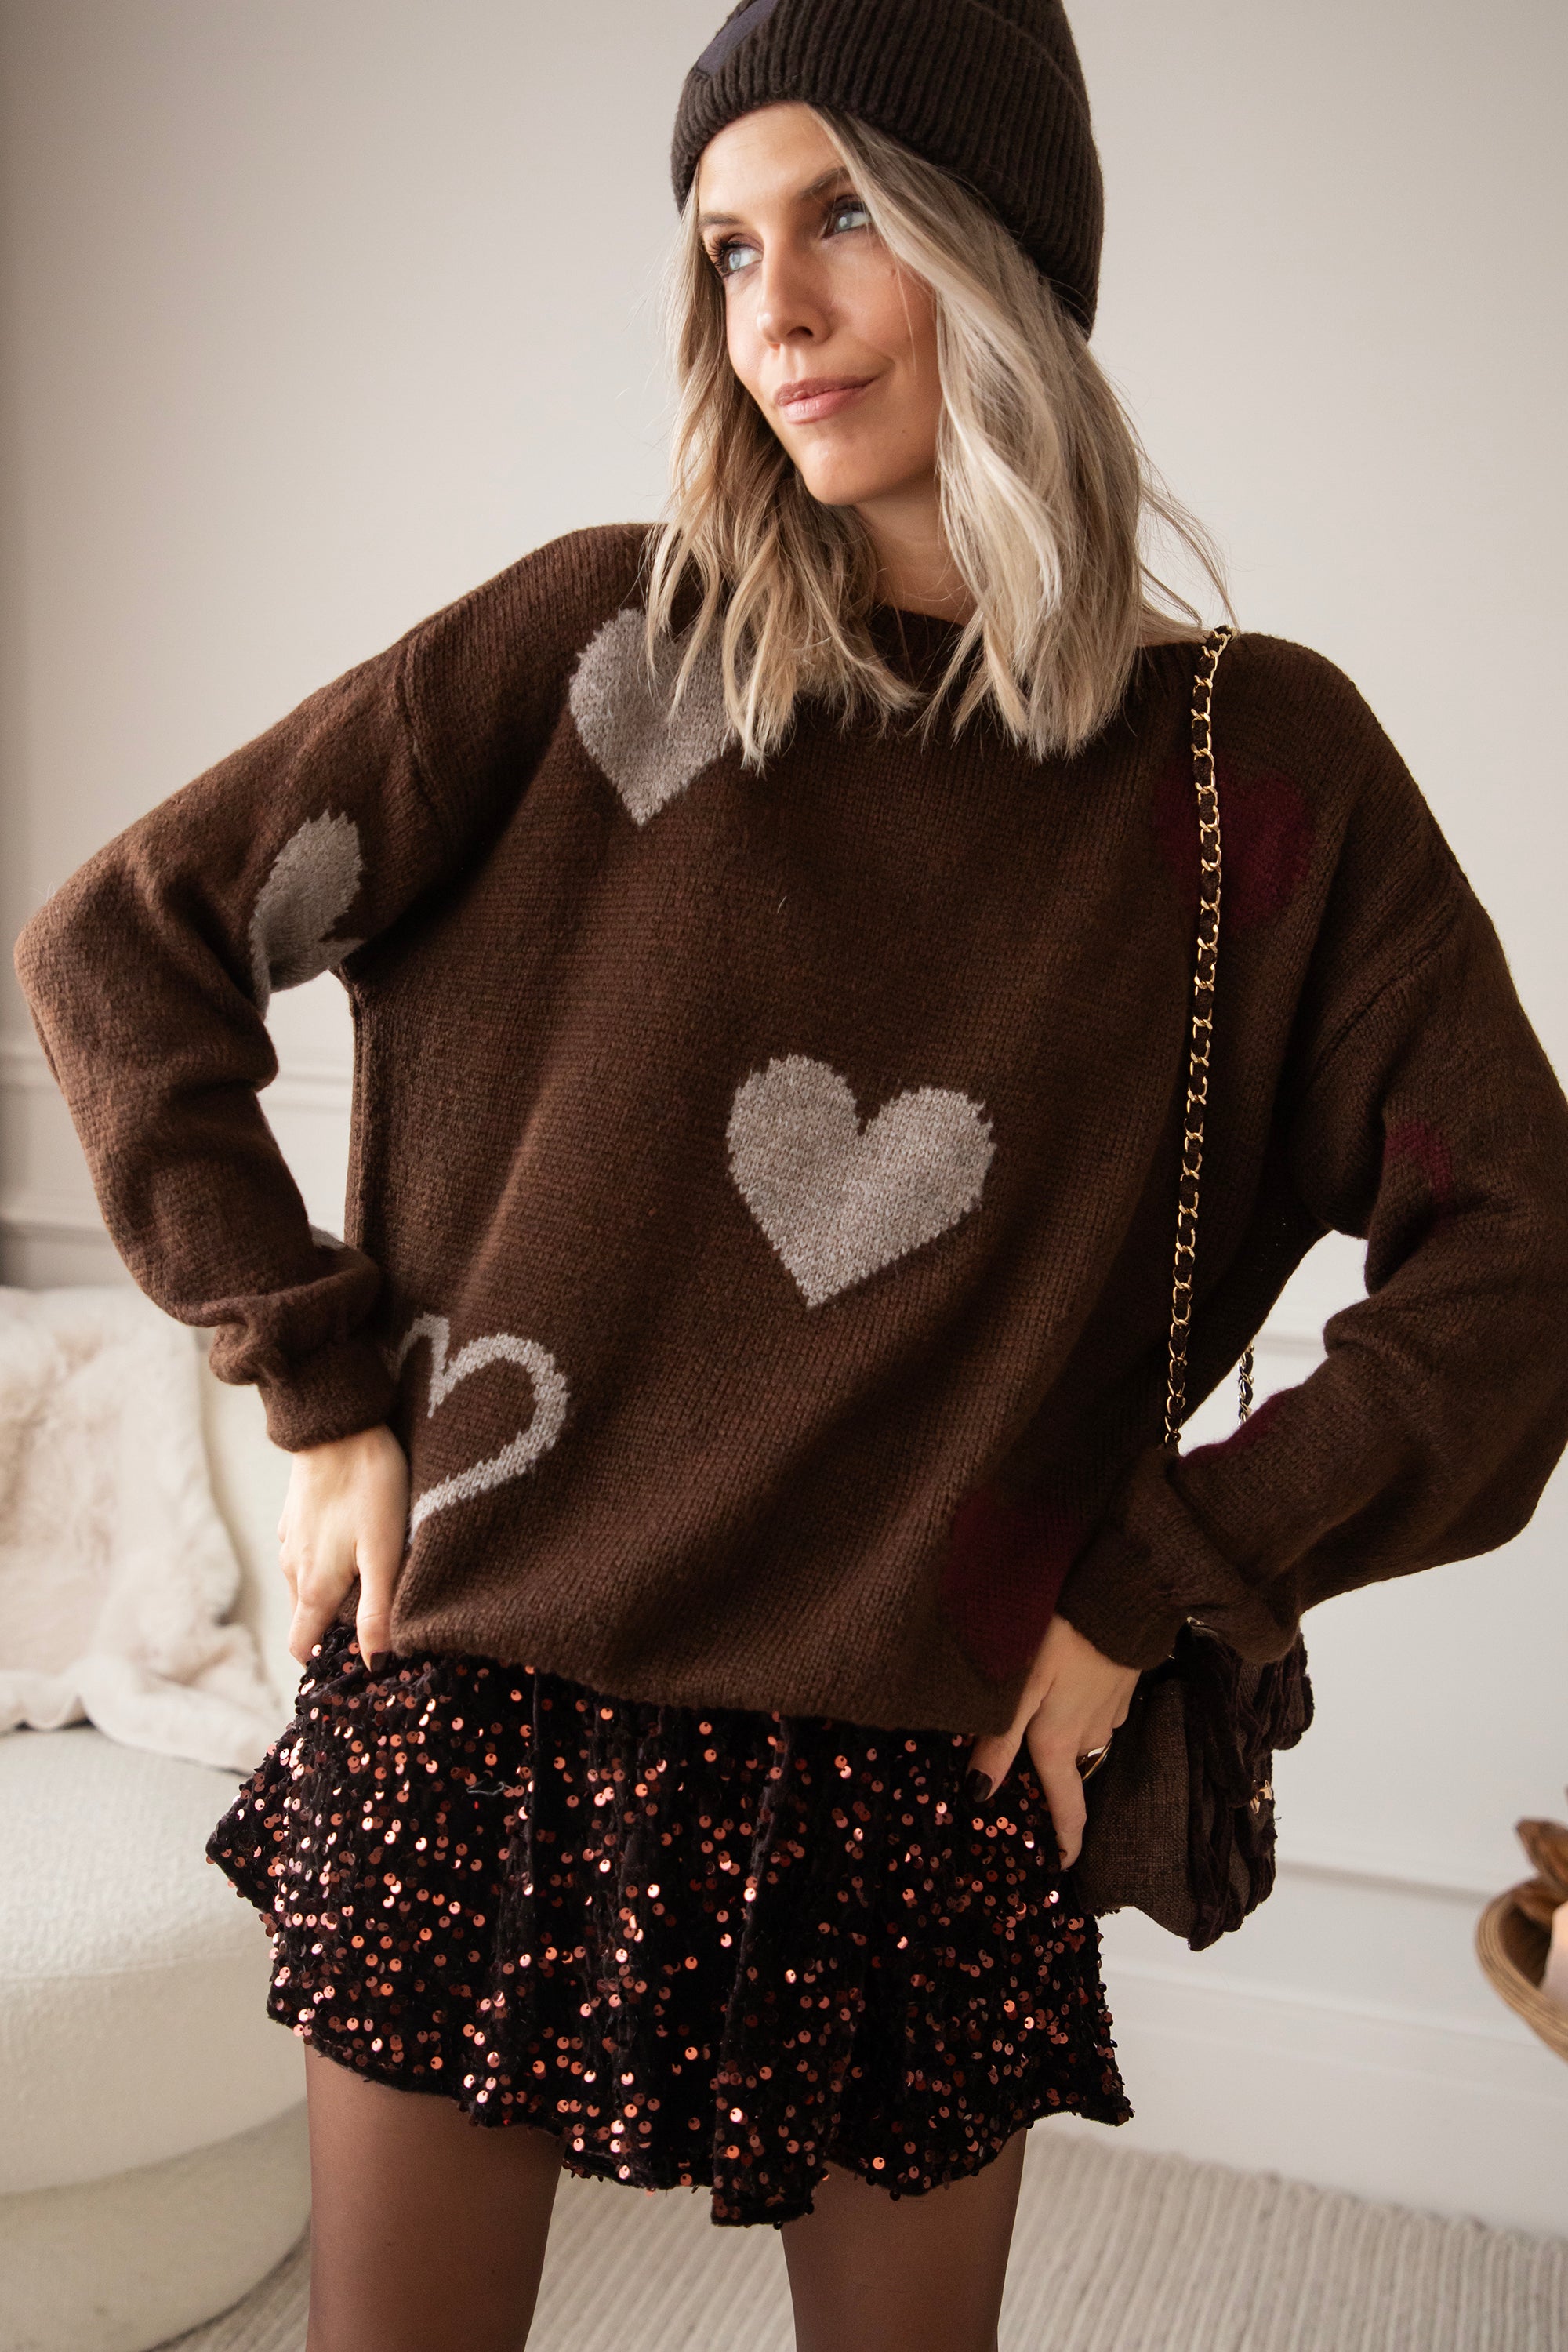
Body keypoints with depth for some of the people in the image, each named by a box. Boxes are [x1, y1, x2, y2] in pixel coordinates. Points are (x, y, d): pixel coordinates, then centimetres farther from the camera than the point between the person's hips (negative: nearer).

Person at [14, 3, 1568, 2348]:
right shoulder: (599, 641, -4)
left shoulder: (1259, 763, -3)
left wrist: (1150, 1589, -5)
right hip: (475, 1719, 0)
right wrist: (323, 1389, -3)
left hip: (915, 1793, 1)